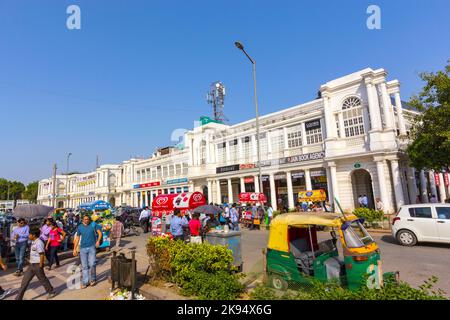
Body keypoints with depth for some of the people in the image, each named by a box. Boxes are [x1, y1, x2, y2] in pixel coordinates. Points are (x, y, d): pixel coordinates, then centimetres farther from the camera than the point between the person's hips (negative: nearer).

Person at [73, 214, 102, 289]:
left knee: (92, 264, -7)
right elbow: (77, 238, 11)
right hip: (83, 248, 2)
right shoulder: (80, 227, 6)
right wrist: (75, 249, 8)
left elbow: (100, 233, 0)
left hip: (92, 247, -2)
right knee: (84, 266, 7)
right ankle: (85, 282, 17)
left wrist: (98, 241, -15)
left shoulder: (93, 224, -1)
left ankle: (93, 279, 13)